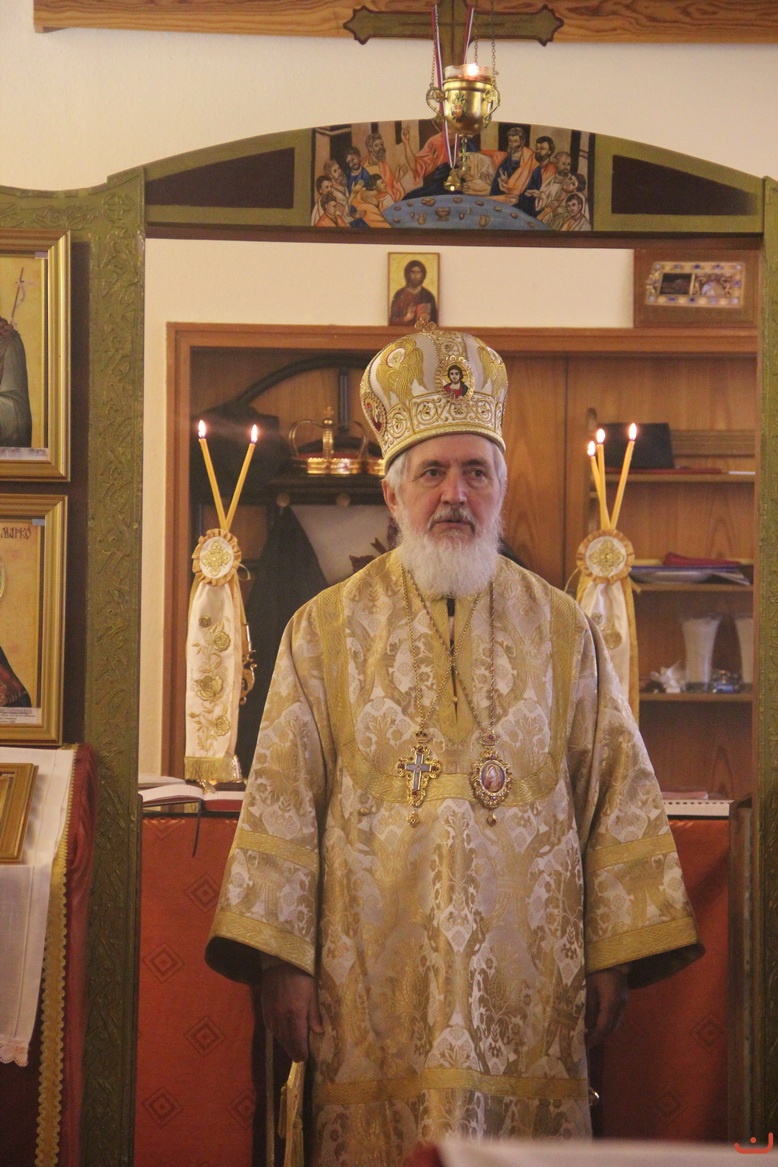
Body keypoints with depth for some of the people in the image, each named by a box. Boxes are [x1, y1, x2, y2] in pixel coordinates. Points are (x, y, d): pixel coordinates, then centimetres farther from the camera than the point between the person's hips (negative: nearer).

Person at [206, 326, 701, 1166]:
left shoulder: (563, 632, 9)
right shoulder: (326, 631, 6)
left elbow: (618, 797, 8)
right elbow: (282, 804, 3)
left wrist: (613, 958, 3)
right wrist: (279, 961, -5)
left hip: (527, 996, 1)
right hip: (375, 997, -1)